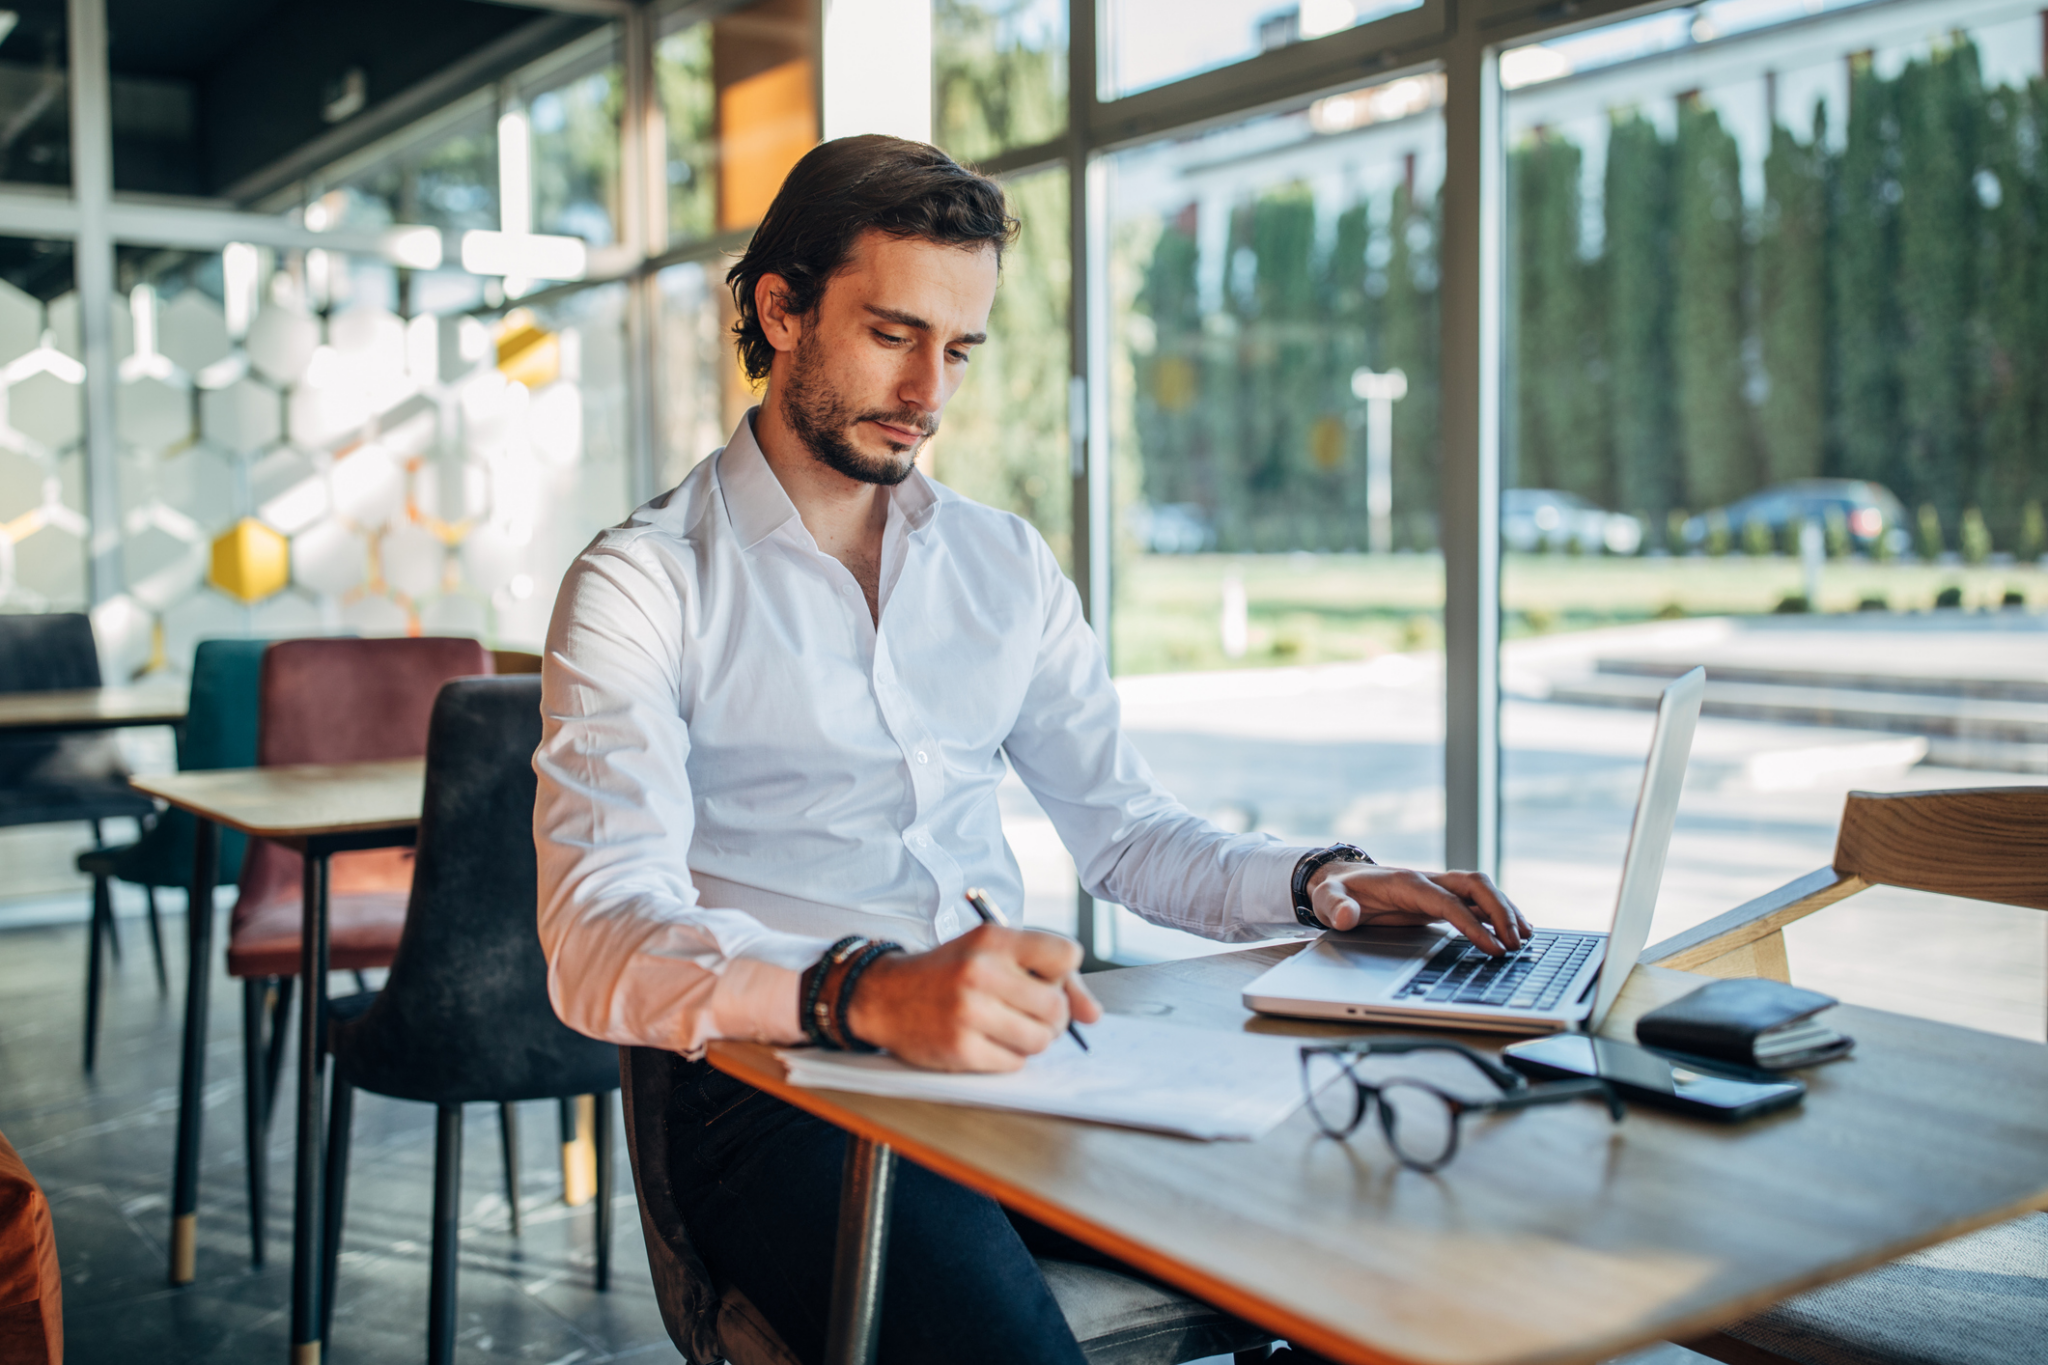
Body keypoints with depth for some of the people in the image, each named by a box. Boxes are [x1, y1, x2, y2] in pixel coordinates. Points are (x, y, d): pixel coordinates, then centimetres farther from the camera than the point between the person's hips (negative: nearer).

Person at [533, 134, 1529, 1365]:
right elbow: (602, 940, -15)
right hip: (783, 1085, -4)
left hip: (1017, 1058, 5)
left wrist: (1327, 884, 2)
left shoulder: (1009, 567, 17)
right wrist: (866, 993, -34)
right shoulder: (644, 584, -1)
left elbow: (1122, 828, 21)